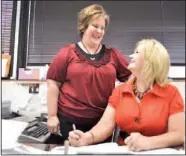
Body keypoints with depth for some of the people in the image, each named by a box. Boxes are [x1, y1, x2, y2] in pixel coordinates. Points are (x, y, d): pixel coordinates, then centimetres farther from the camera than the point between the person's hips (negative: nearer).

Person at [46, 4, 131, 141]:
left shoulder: (113, 54, 6)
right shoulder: (68, 53, -1)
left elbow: (131, 77, 12)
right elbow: (53, 84, -2)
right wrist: (52, 116, -3)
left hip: (103, 120, 3)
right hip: (70, 120, -2)